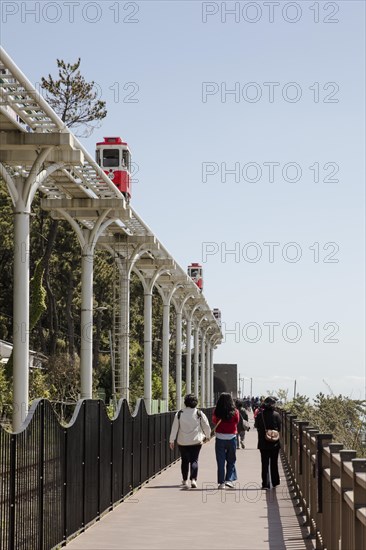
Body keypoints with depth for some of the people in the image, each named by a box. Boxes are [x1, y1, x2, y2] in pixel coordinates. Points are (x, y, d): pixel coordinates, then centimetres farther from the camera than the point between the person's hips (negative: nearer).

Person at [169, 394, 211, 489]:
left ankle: (185, 481, 18)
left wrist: (171, 440, 8)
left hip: (182, 442, 1)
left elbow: (174, 428, 0)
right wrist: (207, 435, 23)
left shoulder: (179, 414, -3)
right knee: (194, 460, 1)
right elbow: (206, 426, 4)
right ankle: (193, 479, -16)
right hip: (196, 441, -1)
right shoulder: (199, 413, -4)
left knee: (185, 461, 13)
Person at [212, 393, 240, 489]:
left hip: (219, 438, 0)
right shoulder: (235, 412, -8)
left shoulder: (217, 412, -8)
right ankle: (229, 479, 3)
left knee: (221, 461, 5)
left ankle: (221, 482, 5)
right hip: (231, 438, 0)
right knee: (231, 460, 13)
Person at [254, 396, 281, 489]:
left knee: (265, 463, 7)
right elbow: (279, 428, -4)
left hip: (263, 443, 0)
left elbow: (256, 426, 3)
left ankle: (265, 483, 2)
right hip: (274, 443, 0)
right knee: (274, 463, 15)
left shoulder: (259, 415, -9)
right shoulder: (276, 415, -12)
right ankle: (275, 482, 24)